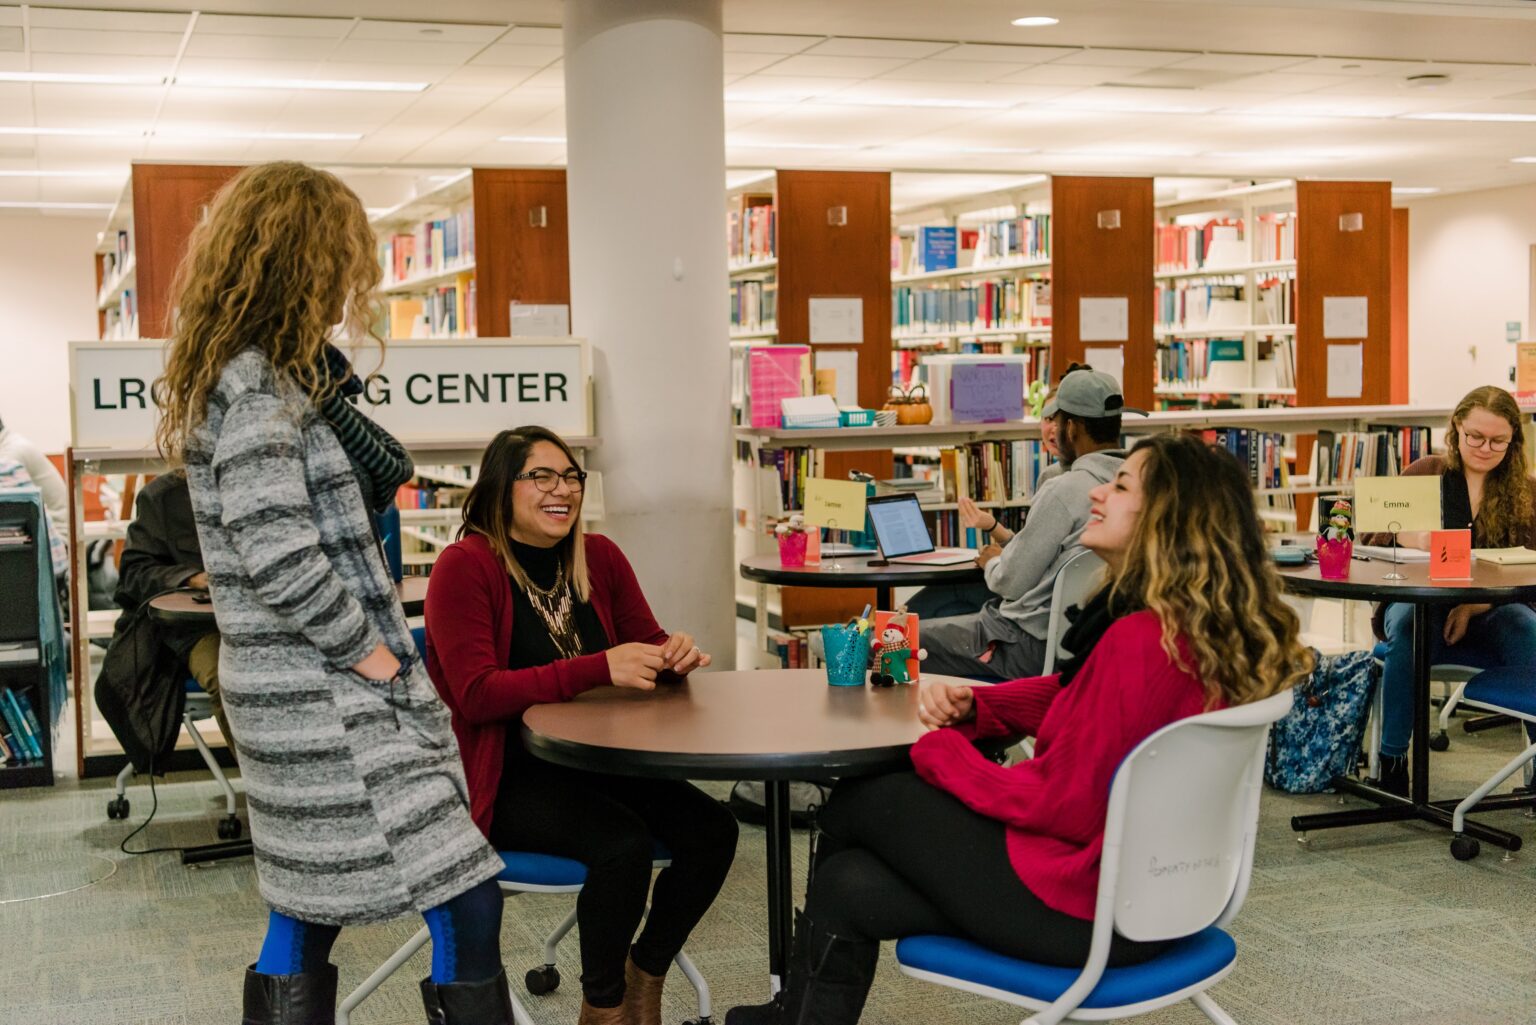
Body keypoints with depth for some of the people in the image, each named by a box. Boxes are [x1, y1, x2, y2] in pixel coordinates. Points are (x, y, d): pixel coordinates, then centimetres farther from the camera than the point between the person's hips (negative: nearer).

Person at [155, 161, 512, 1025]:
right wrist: (371, 654, -15)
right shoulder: (255, 385, -17)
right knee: (467, 899, -9)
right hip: (327, 697, -11)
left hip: (302, 692, 11)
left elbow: (383, 475, 18)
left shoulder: (264, 375, 14)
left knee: (313, 899, 16)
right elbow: (280, 559, -23)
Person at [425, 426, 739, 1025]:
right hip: (507, 778, -6)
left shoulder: (599, 558, 6)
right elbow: (476, 694, -20)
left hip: (598, 762, 6)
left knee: (711, 829, -15)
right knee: (623, 842, -29)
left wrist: (675, 655, -14)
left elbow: (648, 644, 13)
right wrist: (599, 669, -29)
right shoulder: (465, 566, -11)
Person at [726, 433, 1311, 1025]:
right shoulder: (1204, 625, 3)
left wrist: (939, 751, -9)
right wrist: (970, 705, 1)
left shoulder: (1141, 639, -27)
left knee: (854, 804, 10)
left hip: (1081, 907, -9)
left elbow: (1062, 804, -23)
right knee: (847, 888, 10)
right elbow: (1072, 697, 16)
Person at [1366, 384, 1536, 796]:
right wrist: (1407, 538, -23)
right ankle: (1392, 759, -25)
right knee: (1407, 625, -35)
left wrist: (1472, 606, -19)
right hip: (1420, 601, -1)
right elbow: (1372, 541, 2)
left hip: (1490, 611, 1)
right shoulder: (1423, 474, 7)